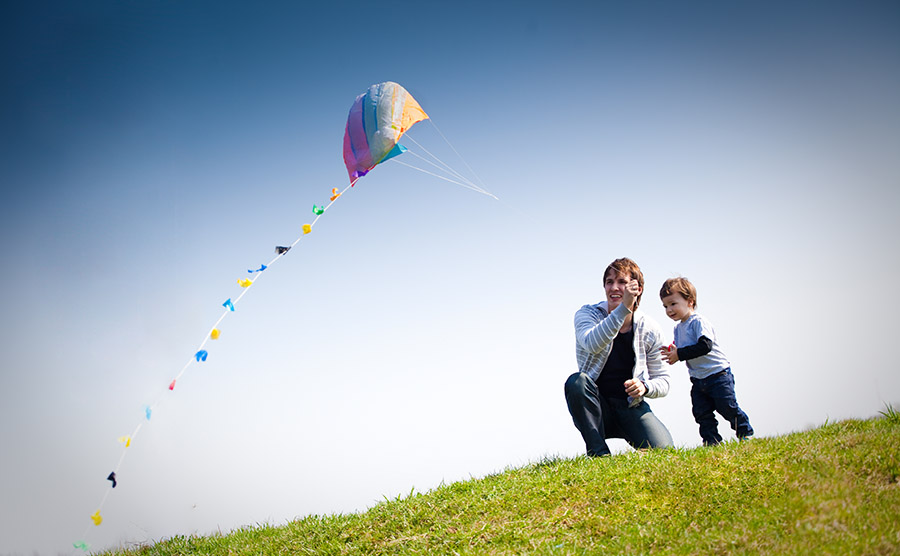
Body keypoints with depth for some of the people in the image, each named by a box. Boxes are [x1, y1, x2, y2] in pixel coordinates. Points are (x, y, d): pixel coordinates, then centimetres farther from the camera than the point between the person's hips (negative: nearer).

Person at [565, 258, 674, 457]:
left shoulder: (650, 330, 0)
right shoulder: (587, 314, -6)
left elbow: (663, 381, 4)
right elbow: (592, 344, -31)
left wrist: (645, 387, -19)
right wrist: (624, 308, -37)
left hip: (632, 406, 1)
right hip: (596, 408, -1)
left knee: (662, 450, -25)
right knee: (576, 381, -34)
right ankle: (599, 454, -25)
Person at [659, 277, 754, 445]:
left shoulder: (698, 322, -16)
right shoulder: (678, 328, 10)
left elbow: (705, 346, -29)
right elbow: (681, 351, 17)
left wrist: (680, 354, -27)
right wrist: (673, 353, -6)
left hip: (718, 374, -8)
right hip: (698, 379, 8)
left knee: (728, 408, -2)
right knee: (701, 413, 1)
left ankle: (746, 434, 16)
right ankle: (711, 442, 6)